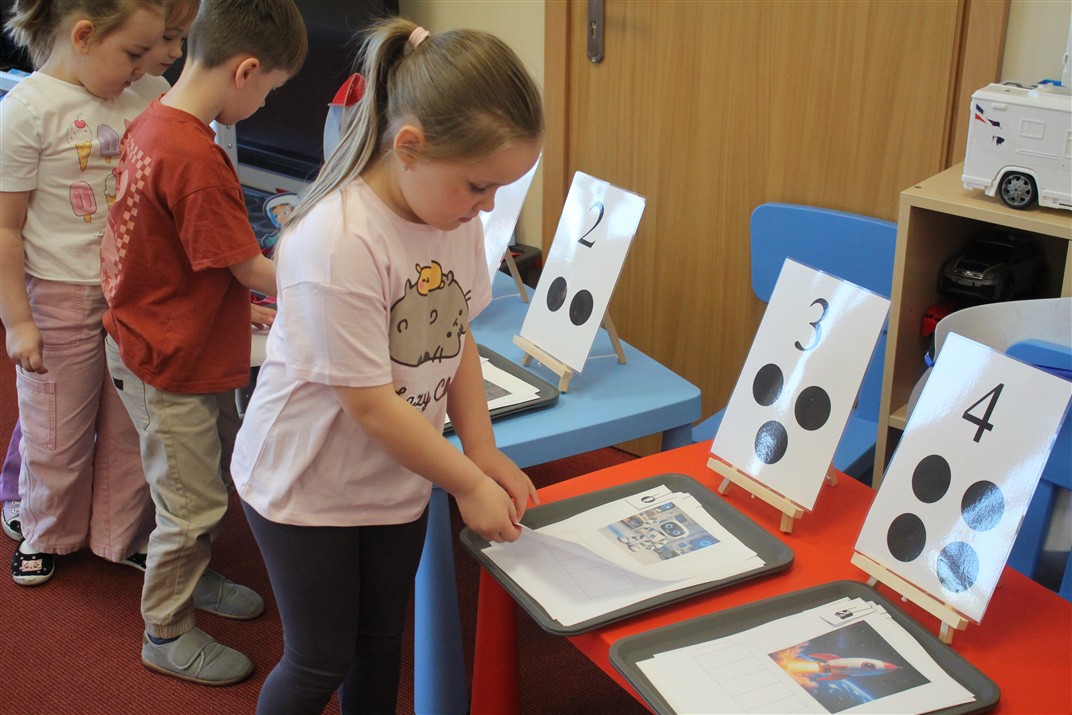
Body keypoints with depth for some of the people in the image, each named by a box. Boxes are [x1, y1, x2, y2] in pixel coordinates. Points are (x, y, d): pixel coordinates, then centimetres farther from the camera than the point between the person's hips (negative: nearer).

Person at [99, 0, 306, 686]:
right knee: (193, 502, 6)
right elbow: (251, 269, -21)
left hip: (189, 345, 10)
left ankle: (193, 577, 45)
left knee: (218, 471, 24)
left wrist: (240, 300, 9)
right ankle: (168, 633, 25)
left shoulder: (153, 122, 1)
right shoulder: (196, 159, -30)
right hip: (171, 363, -10)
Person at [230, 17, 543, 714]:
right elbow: (371, 403, -26)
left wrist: (484, 452, -4)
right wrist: (469, 483, -17)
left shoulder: (458, 218, -8)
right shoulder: (336, 242, -31)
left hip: (398, 479, 6)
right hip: (309, 486, -6)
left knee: (381, 639, 20)